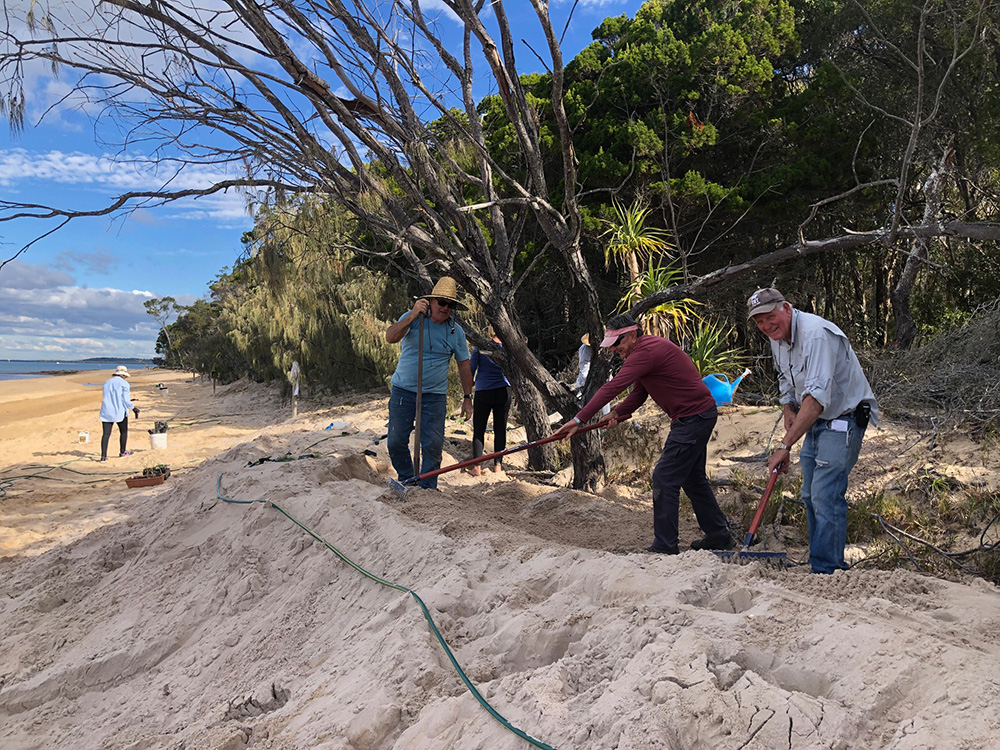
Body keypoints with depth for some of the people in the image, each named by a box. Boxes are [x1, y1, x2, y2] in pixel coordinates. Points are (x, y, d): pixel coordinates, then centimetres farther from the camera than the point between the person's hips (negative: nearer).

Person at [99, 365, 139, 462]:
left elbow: (107, 397, 20)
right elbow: (126, 400, -9)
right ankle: (122, 452, 22)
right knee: (124, 431, 13)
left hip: (106, 411, 5)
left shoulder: (107, 382, 15)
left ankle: (103, 456, -6)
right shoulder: (124, 383, -4)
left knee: (106, 434, 0)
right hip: (119, 412, -5)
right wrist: (134, 408, 4)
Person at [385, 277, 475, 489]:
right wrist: (413, 316, -33)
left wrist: (467, 397, 9)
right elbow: (390, 337, -21)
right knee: (396, 441, 1)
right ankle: (406, 480, 22)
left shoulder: (456, 331, 3)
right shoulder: (412, 318, -4)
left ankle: (428, 487, 10)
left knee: (433, 444, -4)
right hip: (403, 390, -1)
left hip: (435, 396, 1)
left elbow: (464, 364, 10)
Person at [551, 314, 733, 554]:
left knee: (665, 478, -8)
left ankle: (664, 547, -2)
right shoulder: (647, 348, 12)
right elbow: (639, 394, 14)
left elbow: (612, 388, -28)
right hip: (700, 415, 11)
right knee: (692, 478, 19)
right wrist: (617, 413, -4)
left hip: (694, 417, -11)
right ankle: (719, 536, 31)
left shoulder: (647, 351, -21)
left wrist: (579, 420, -29)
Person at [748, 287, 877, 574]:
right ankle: (821, 563, 25)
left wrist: (785, 445, -38)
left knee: (826, 497, -15)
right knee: (810, 497, 13)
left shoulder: (816, 334, -28)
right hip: (814, 421, 9)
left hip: (843, 419, -9)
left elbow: (817, 397, -37)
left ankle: (826, 571, -7)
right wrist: (788, 411, 2)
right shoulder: (777, 337, 2)